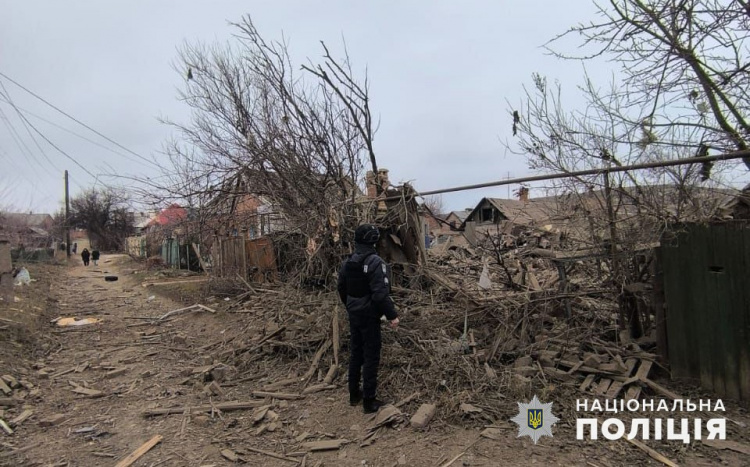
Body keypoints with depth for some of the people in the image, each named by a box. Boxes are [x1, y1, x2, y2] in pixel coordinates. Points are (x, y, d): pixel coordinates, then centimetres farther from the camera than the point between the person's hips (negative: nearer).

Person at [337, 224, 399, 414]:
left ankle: (354, 394, 30)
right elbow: (381, 294, -25)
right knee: (371, 357, 3)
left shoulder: (347, 263, 5)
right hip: (369, 317, -7)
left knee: (356, 353, 19)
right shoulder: (375, 263, -20)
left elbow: (342, 290, 14)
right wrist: (392, 315, -17)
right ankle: (369, 401, 11)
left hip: (353, 315, 7)